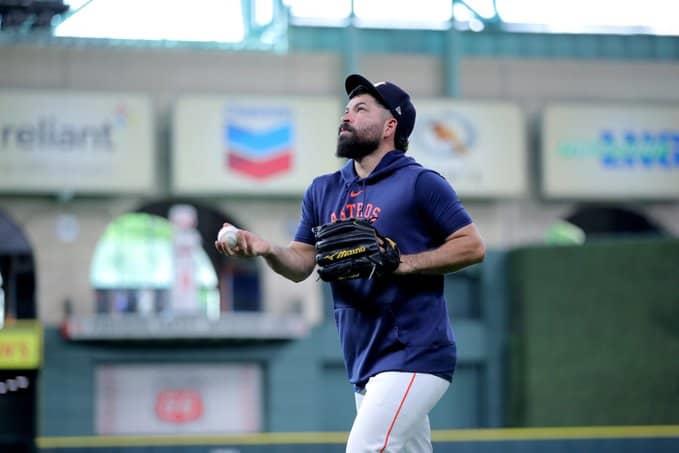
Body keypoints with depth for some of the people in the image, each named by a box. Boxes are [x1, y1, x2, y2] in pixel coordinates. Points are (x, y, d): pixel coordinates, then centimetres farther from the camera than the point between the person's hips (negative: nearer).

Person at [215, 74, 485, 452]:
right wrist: (266, 250, -12)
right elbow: (301, 264, 9)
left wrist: (401, 263, -17)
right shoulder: (323, 191, 15)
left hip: (415, 356, -7)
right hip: (363, 364, 7)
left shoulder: (419, 183, -4)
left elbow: (473, 246, -7)